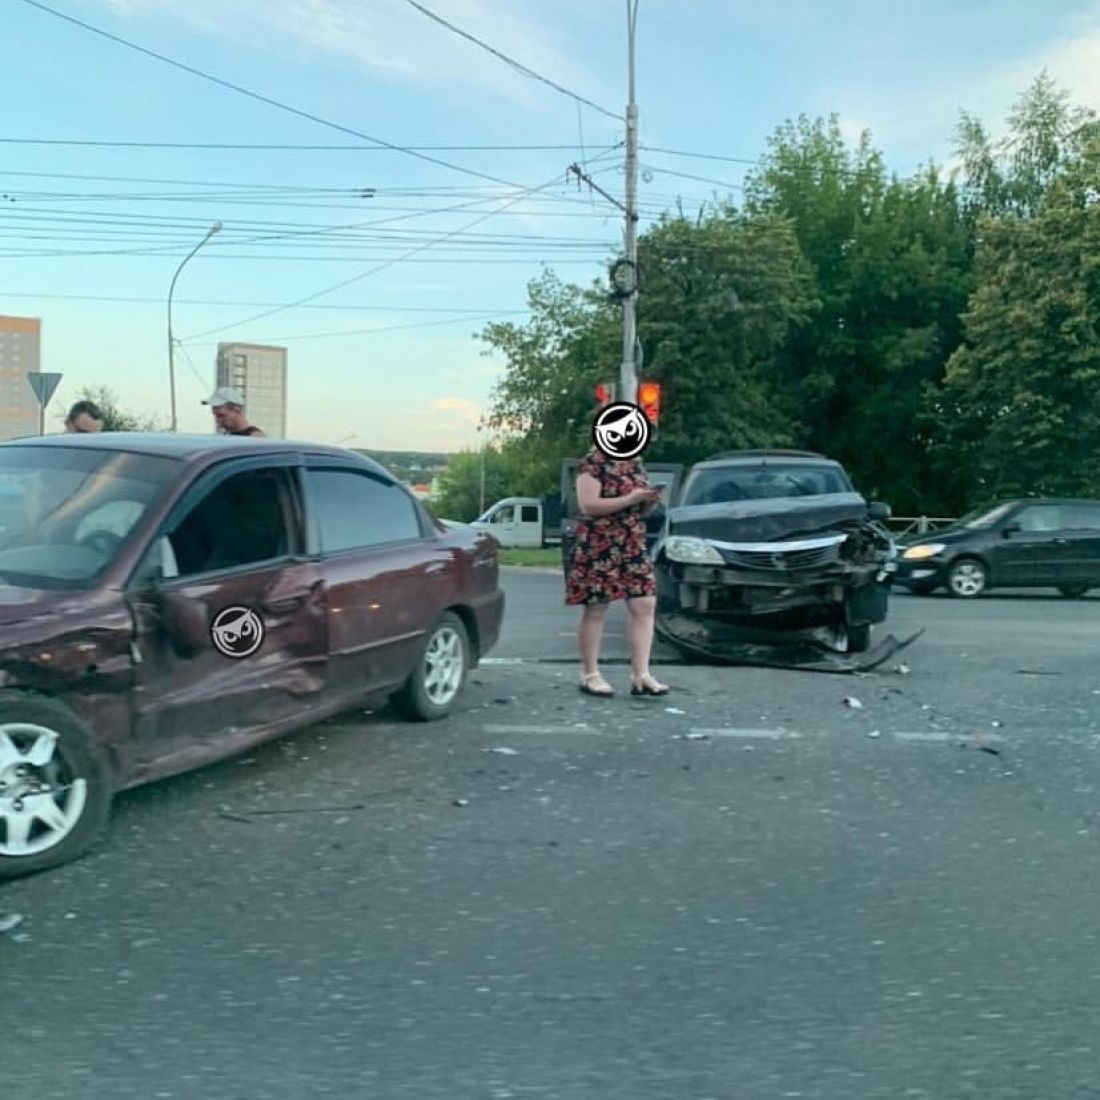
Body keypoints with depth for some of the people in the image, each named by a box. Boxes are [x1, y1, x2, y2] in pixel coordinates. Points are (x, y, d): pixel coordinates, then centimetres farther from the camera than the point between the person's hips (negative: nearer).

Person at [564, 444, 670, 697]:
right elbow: (588, 505, -18)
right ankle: (589, 675, 10)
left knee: (644, 605, -3)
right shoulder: (593, 463, -8)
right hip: (599, 547, -7)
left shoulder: (635, 463, 15)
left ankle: (640, 676, 0)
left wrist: (651, 501, -2)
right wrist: (630, 499, -20)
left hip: (634, 546, 7)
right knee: (595, 610, 0)